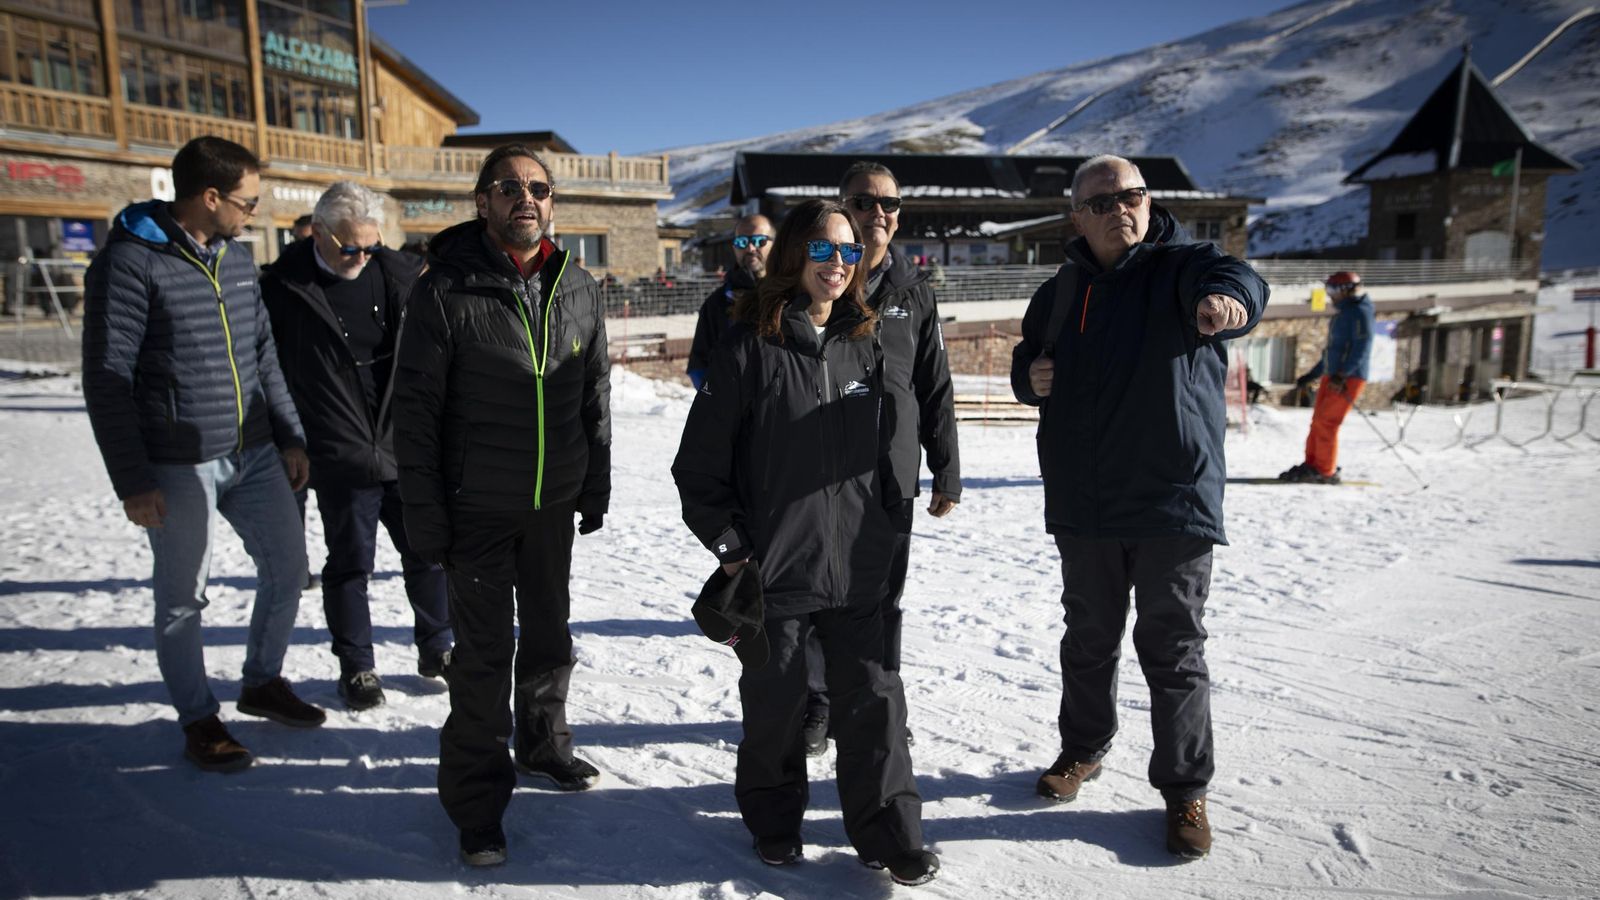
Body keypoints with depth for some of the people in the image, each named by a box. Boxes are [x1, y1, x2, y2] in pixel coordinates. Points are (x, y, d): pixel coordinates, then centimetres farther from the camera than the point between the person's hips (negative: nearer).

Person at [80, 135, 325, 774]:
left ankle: (263, 682, 33)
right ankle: (198, 720, 23)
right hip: (178, 466, -6)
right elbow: (107, 379, -12)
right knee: (183, 597, 6)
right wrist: (132, 481, -14)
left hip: (255, 454, 7)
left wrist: (290, 437, 10)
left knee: (287, 565, 12)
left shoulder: (236, 255, 8)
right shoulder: (131, 260, -12)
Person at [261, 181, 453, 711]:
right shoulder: (284, 287, -8)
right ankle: (356, 667, 26)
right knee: (349, 564, 9)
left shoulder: (401, 274, 1)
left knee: (428, 553, 11)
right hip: (341, 458, -3)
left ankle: (436, 648, 30)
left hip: (407, 449, 3)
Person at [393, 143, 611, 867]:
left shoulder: (579, 291, 1)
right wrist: (425, 515, -12)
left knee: (549, 632, 19)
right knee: (484, 652, 3)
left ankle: (543, 744, 41)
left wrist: (596, 489, 9)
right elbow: (414, 408, -10)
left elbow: (596, 396, 9)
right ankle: (477, 796, 20)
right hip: (477, 508, -4)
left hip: (555, 505, 5)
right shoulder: (446, 290, -12)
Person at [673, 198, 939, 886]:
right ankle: (774, 822, 35)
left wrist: (883, 531, 13)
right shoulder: (752, 345, -8)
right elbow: (700, 460, -6)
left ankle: (889, 834, 24)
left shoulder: (864, 345, 6)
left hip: (859, 570, 3)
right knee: (775, 701, 12)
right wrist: (731, 547, -7)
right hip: (776, 569, -3)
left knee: (873, 698, 7)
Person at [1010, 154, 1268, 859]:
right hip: (1083, 507, 4)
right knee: (1088, 640, 18)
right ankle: (1082, 750, 39)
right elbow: (1026, 363, 20)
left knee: (1174, 650, 6)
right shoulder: (1058, 292, 9)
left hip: (1174, 501, -4)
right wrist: (1031, 378, -5)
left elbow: (1236, 279, -28)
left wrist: (1226, 298, -53)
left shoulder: (1182, 266, -6)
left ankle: (1185, 790, 23)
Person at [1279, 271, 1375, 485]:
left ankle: (1325, 471, -9)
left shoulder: (1361, 313, -7)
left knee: (1326, 421, -12)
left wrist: (1342, 374, -27)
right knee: (1318, 421, 5)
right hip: (1332, 377, 9)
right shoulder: (1341, 315, 22)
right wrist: (1310, 376, 26)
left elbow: (1362, 348, -18)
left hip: (1349, 378, -9)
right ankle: (1311, 465, 8)